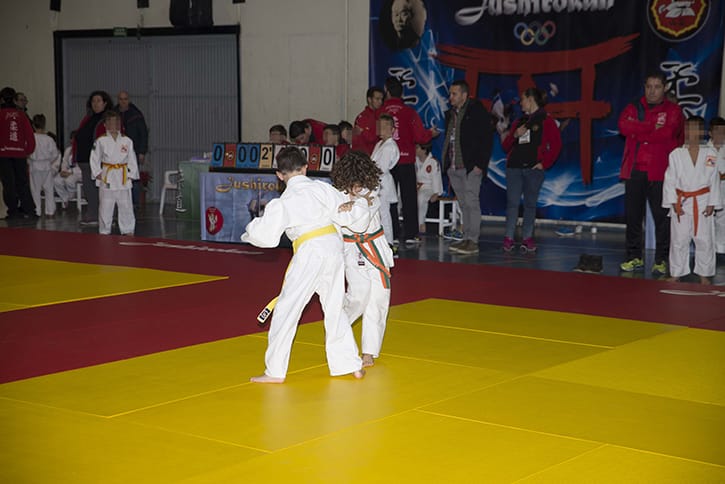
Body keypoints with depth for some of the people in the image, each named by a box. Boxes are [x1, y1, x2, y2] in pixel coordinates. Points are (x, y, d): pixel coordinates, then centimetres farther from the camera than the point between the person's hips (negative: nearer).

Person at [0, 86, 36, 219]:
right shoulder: (21, 114, 5)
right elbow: (30, 134, 4)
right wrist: (28, 149, 12)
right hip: (20, 153, 4)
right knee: (22, 182, 10)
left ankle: (13, 211, 0)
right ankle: (28, 209, 4)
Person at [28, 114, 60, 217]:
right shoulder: (49, 139, -8)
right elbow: (55, 154, -3)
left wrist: (28, 162, 10)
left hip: (34, 166, -1)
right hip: (46, 166, 1)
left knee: (35, 189, 8)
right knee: (48, 189, 10)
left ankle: (37, 211, 10)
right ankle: (50, 211, 10)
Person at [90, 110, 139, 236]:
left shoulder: (127, 141, 3)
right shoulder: (101, 141, -2)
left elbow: (132, 159, 7)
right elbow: (95, 159, 1)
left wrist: (131, 174, 0)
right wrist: (97, 173, -6)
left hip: (123, 178, 2)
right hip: (107, 178, -2)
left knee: (126, 206, 6)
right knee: (105, 207, 3)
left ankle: (128, 231, 16)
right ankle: (104, 231, 14)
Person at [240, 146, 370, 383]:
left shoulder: (282, 202, -6)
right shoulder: (321, 188, 3)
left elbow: (265, 235, -6)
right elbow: (348, 214, 6)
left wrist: (252, 228, 16)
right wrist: (361, 203, 27)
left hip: (310, 254, -5)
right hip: (334, 246, 5)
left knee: (286, 309, 3)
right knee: (334, 308, 18)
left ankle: (275, 371, 5)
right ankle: (351, 365, 23)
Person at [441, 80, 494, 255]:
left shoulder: (478, 112, -6)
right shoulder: (450, 114, 17)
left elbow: (487, 140, -11)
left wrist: (480, 164, -16)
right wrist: (447, 164, 12)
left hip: (471, 167, -7)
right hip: (454, 168, 7)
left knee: (471, 202, -8)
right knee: (463, 204, 10)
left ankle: (473, 241, -7)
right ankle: (466, 238, 14)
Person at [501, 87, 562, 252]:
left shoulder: (546, 121, 3)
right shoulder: (519, 122, 17)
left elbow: (556, 145, -3)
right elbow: (505, 146, 17)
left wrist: (545, 163, -9)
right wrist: (514, 135, -2)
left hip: (534, 168, -4)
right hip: (514, 167, 4)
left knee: (530, 204, 3)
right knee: (512, 203, -2)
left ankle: (527, 238, 9)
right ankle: (508, 238, 0)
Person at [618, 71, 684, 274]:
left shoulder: (673, 111, 6)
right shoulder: (633, 107, 14)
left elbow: (667, 132, -13)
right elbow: (624, 126, -7)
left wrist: (638, 132, -5)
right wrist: (652, 126, -10)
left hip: (659, 172, -3)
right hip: (634, 171, 3)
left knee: (661, 217, -4)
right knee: (632, 215, 5)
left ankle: (661, 261, 2)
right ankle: (634, 258, 15)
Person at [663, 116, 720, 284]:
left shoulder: (711, 154, 2)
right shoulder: (676, 154, -1)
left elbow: (714, 180, 3)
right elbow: (670, 180, 0)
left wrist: (712, 204, -3)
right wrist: (674, 202, -7)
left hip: (703, 203, 1)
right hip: (681, 203, 0)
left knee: (705, 241, 4)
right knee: (679, 241, 4)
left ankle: (704, 274, 16)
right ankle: (676, 273, 16)